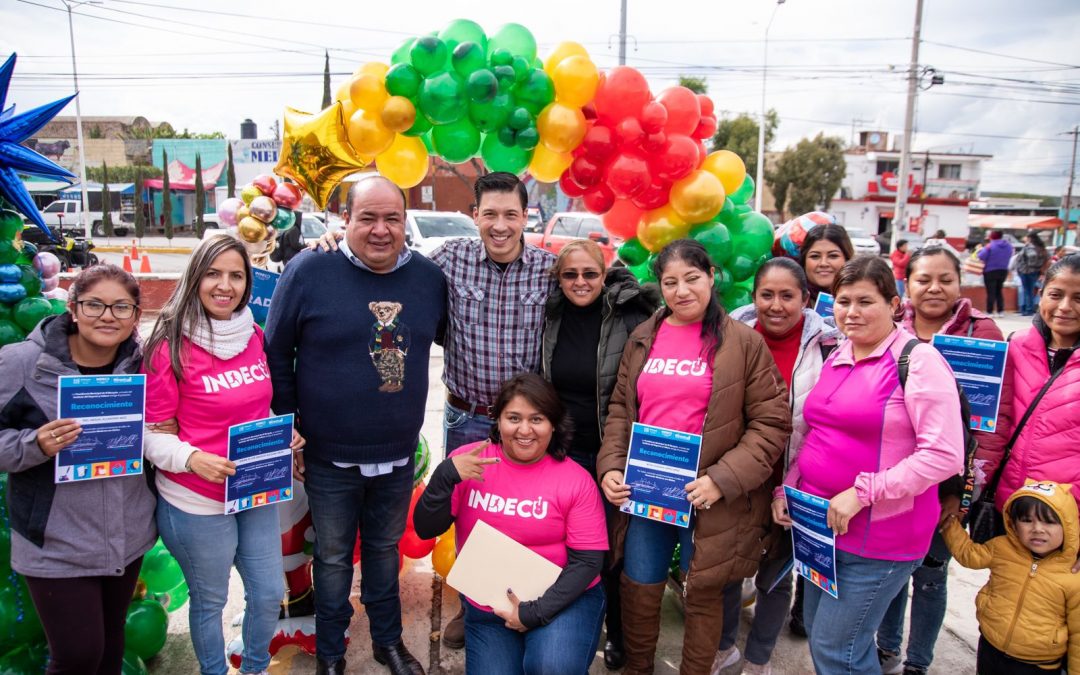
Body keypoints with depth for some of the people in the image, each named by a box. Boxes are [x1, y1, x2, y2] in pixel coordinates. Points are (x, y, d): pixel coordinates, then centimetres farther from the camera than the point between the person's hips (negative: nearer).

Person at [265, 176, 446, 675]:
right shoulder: (309, 270, -13)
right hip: (329, 460, -2)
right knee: (333, 557, 17)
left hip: (398, 456, 3)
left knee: (385, 550, 22)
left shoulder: (430, 277, -3)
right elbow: (276, 353, -6)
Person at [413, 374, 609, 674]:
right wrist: (446, 476, -25)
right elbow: (426, 529, -9)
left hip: (564, 599, -2)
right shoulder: (467, 461, -7)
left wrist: (535, 612, -16)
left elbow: (587, 560, -10)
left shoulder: (577, 480, -12)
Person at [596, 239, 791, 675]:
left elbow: (772, 423, -8)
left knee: (702, 596, 12)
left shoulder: (744, 342, -6)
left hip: (709, 497, -3)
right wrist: (611, 467, -2)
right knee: (638, 591, 14)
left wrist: (723, 480, -17)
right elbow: (620, 409, 11)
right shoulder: (642, 339, 6)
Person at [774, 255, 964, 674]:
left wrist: (861, 492, -21)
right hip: (820, 525, 7)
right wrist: (787, 486, 6)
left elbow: (945, 454, -20)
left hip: (879, 536, -7)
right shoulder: (835, 359, 9)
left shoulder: (918, 360, -13)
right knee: (817, 633, 19)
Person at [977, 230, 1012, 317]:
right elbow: (1009, 256, 14)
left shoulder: (989, 246, -15)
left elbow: (981, 257, -18)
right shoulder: (1009, 246, 3)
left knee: (991, 293, -2)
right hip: (1003, 271, 5)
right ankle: (1000, 311, 14)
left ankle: (990, 312, -3)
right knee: (999, 291, 16)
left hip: (990, 271, -5)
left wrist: (980, 250, 2)